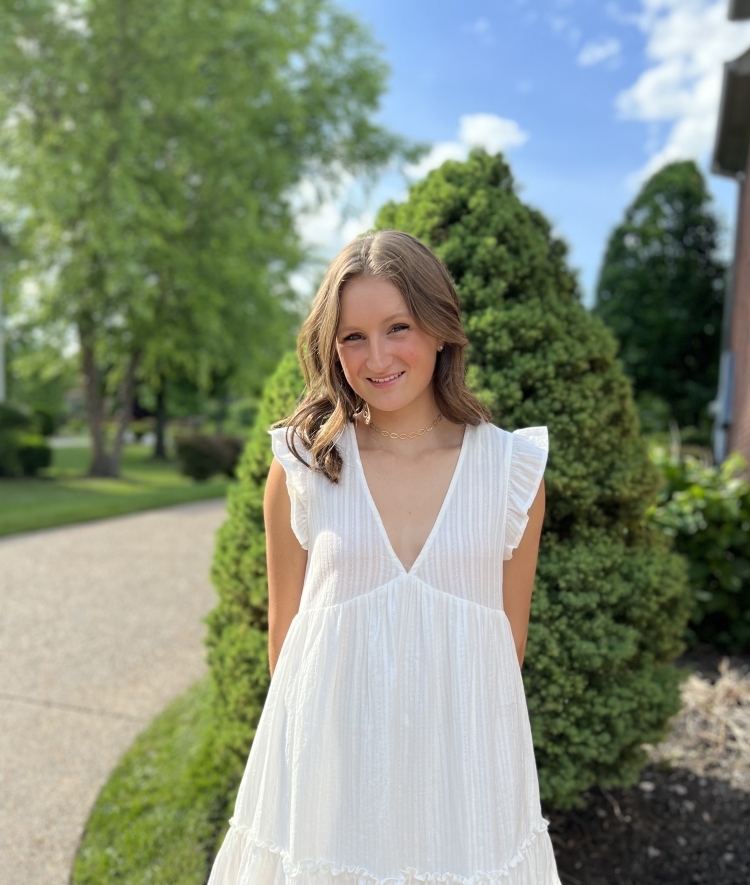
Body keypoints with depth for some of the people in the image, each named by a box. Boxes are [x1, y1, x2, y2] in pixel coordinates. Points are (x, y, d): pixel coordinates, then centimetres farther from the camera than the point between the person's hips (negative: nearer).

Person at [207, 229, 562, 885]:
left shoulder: (513, 470, -7)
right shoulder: (302, 466, -8)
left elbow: (510, 635, 2)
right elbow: (284, 632, 0)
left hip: (464, 757, 1)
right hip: (327, 760, 0)